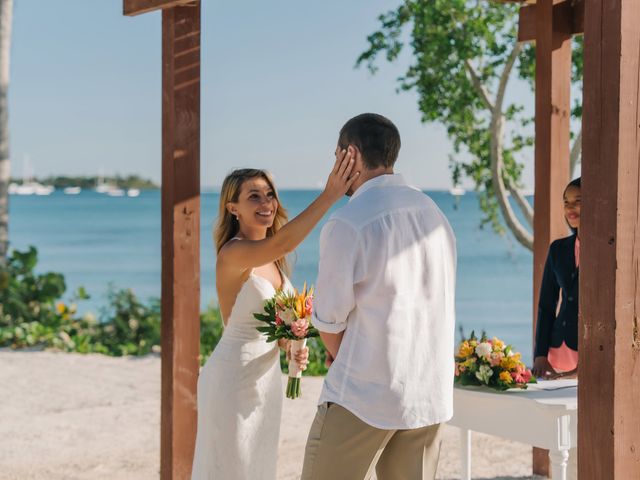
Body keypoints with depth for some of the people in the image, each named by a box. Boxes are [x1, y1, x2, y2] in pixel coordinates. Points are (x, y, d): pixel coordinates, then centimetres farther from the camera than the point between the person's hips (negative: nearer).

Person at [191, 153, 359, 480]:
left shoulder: (272, 261, 8)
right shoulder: (232, 254, -19)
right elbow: (281, 243, -39)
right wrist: (330, 195, -42)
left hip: (266, 379, 8)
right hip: (233, 378, -8)